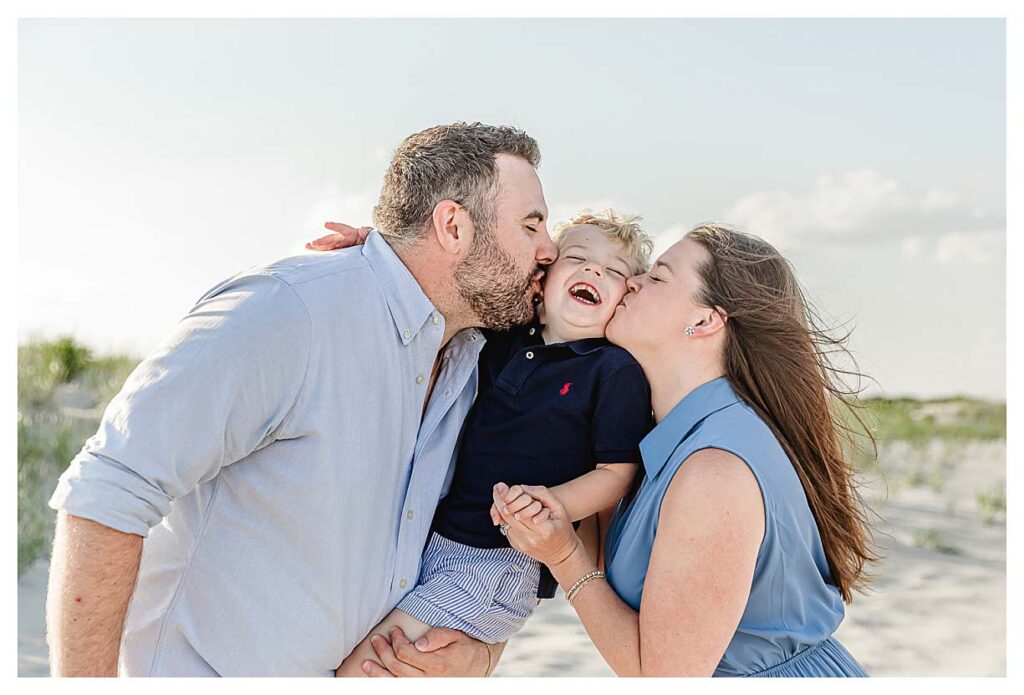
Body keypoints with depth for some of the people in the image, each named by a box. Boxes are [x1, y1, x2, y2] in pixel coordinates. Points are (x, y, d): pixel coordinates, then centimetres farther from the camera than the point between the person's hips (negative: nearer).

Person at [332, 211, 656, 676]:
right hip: (434, 536, 7)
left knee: (363, 665, -15)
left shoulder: (618, 372, -8)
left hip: (506, 563, -7)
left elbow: (616, 475, -8)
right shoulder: (504, 342, 8)